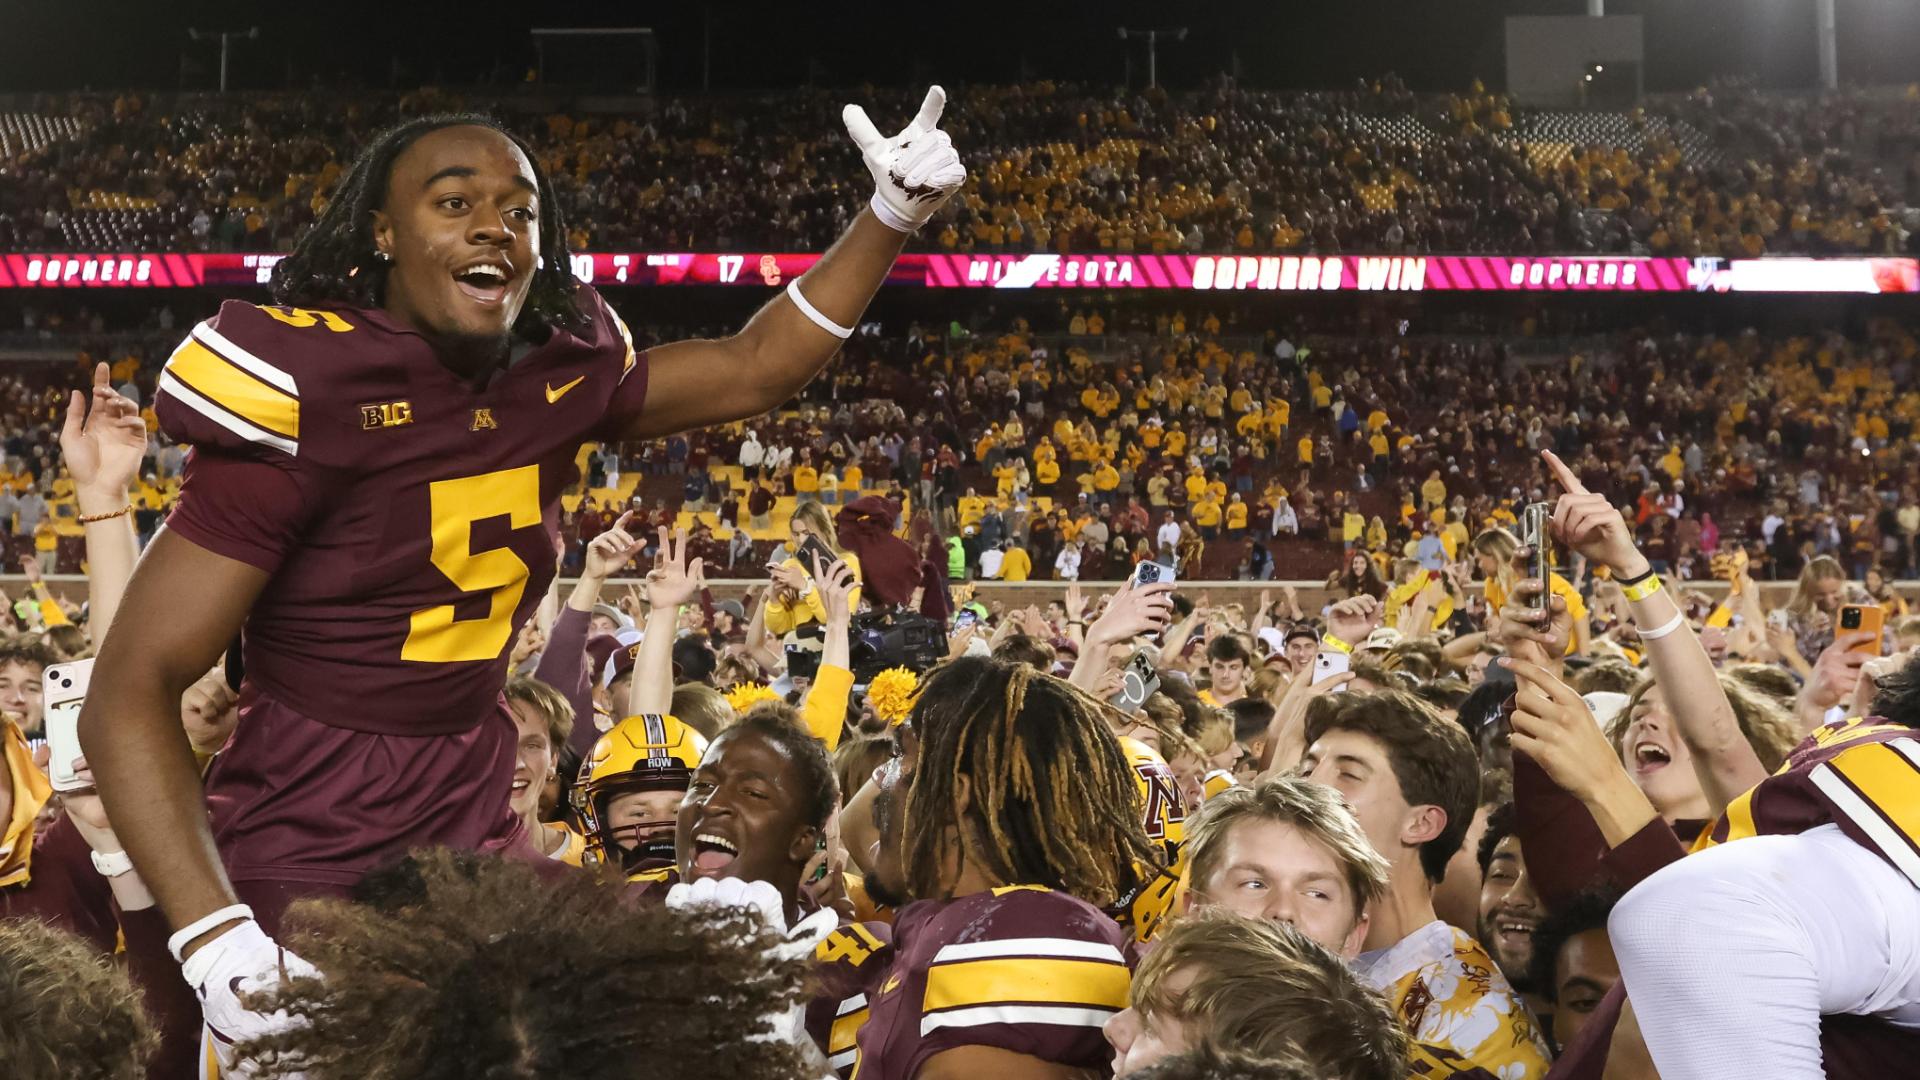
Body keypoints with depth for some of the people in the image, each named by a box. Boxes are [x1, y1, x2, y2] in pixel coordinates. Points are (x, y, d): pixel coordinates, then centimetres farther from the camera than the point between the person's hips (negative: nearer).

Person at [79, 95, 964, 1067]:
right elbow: (130, 695, -17)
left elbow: (753, 370, 18)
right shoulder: (307, 398, -16)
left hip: (474, 841, 6)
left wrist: (891, 217, 6)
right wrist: (216, 937, -28)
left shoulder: (555, 382, 2)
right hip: (300, 879, -6)